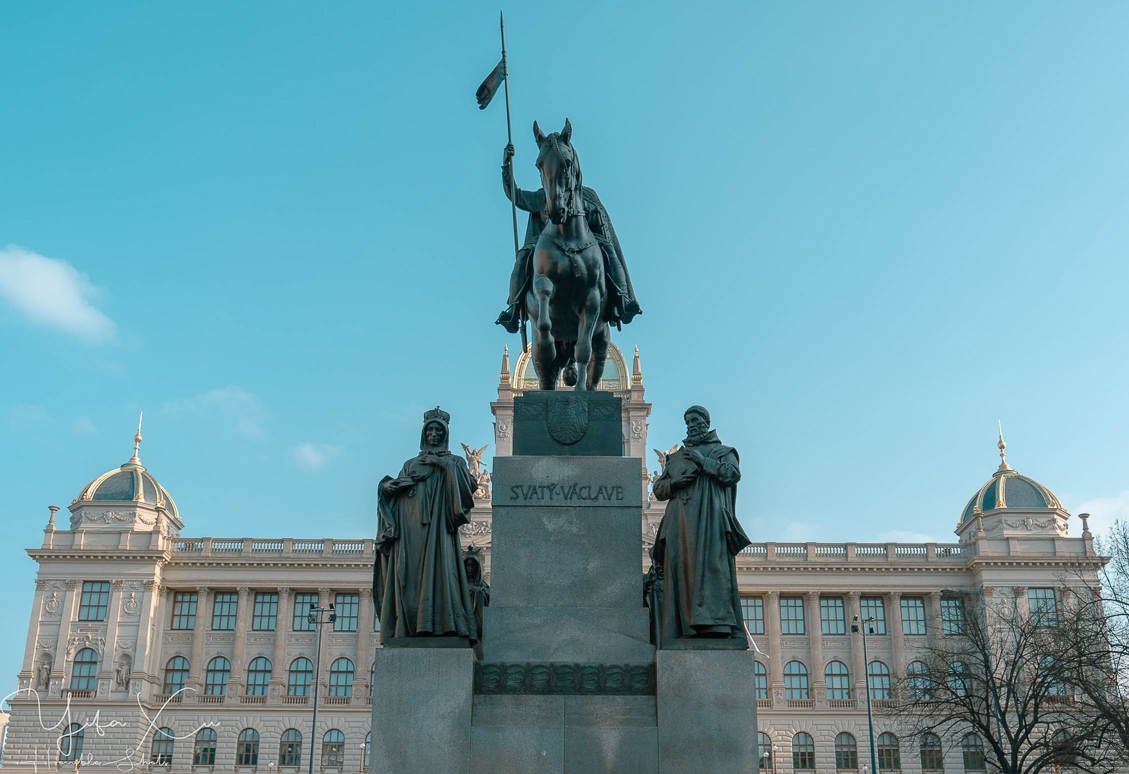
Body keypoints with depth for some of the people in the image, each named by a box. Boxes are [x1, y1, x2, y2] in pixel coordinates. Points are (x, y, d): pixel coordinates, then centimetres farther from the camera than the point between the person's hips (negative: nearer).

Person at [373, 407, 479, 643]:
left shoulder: (454, 461, 18)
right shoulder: (411, 464, 25)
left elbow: (468, 484, -1)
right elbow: (393, 496, 18)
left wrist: (444, 464, -7)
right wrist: (386, 486, -5)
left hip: (437, 526, -3)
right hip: (409, 528, 3)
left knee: (437, 568, -18)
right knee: (408, 574, -9)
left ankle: (441, 625, -25)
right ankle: (408, 627, -14)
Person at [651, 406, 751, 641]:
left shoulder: (722, 451, 18)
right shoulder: (676, 457, 30)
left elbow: (733, 473, -1)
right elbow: (658, 488, 21)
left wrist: (704, 462, -7)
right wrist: (674, 483, 0)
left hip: (709, 518, -4)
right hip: (680, 520, 4)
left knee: (709, 563, -20)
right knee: (680, 567, -9)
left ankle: (713, 622, -31)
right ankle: (682, 628, -15)